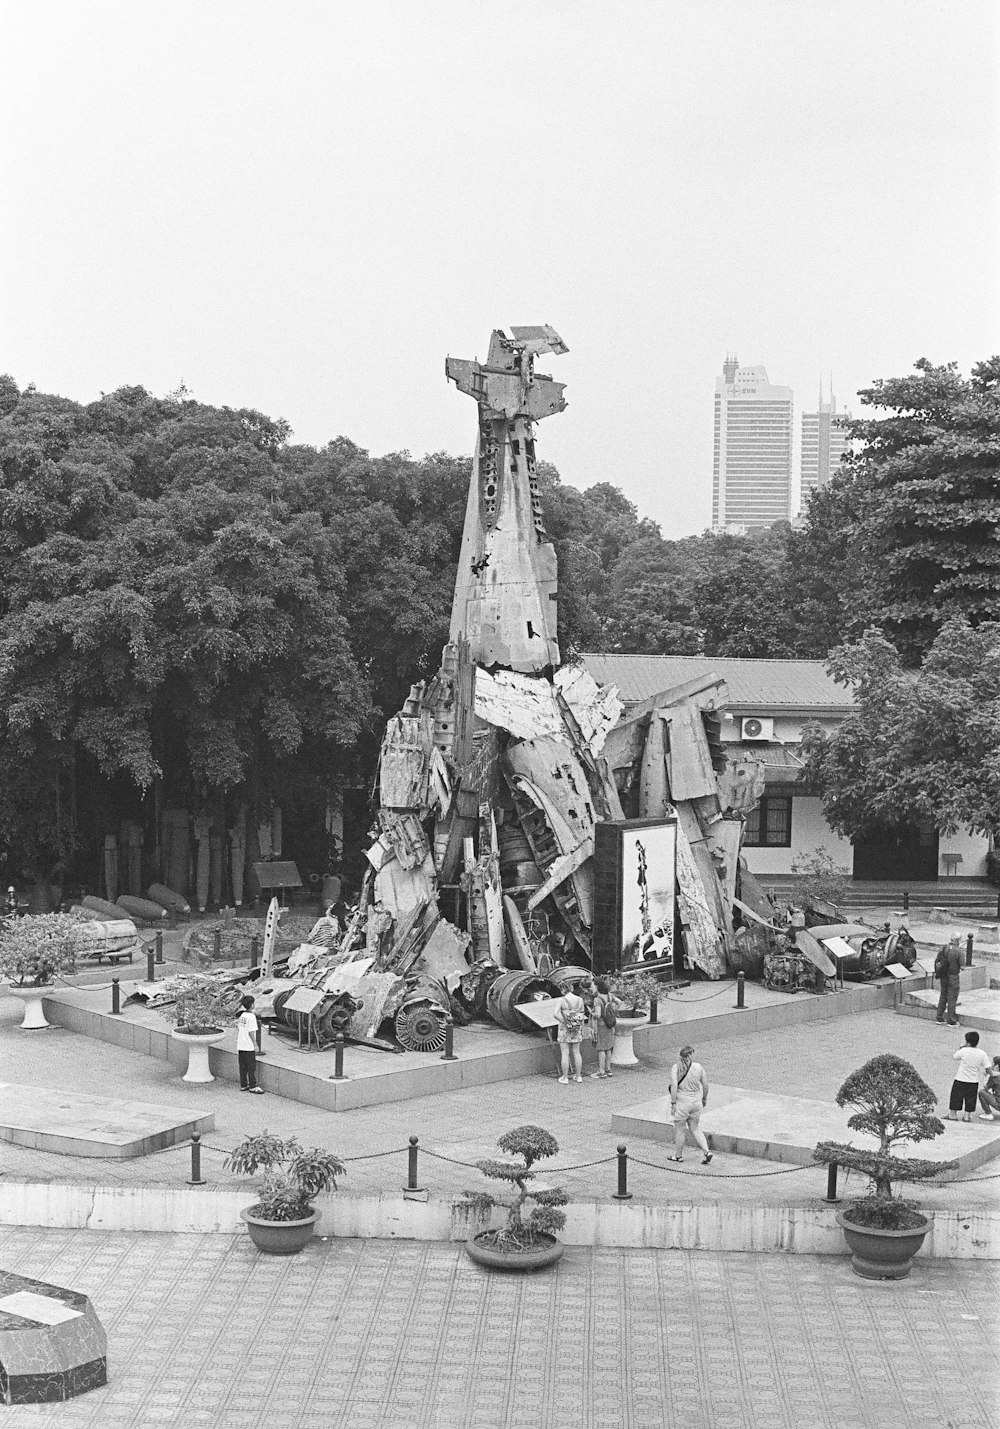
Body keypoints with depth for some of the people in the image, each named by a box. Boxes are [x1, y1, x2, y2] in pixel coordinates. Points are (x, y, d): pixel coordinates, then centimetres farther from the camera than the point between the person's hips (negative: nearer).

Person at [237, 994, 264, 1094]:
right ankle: (252, 1086, 4)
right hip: (249, 1047, -7)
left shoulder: (242, 1015, 7)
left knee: (243, 1067, 12)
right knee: (251, 1067, 0)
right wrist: (255, 1044, -10)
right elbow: (251, 1032, -17)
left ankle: (243, 1085, 18)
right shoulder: (251, 1016, -16)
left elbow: (238, 1029, 13)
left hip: (241, 1046, 7)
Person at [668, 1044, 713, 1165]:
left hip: (682, 1102, -4)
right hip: (696, 1102, 4)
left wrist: (673, 1104, -12)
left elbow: (674, 1087, -19)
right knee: (695, 1128, 20)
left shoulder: (676, 1068, -14)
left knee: (680, 1129, 14)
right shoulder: (698, 1067, -4)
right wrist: (704, 1099, 18)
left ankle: (678, 1155, 28)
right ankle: (706, 1151, 8)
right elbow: (705, 1085, 3)